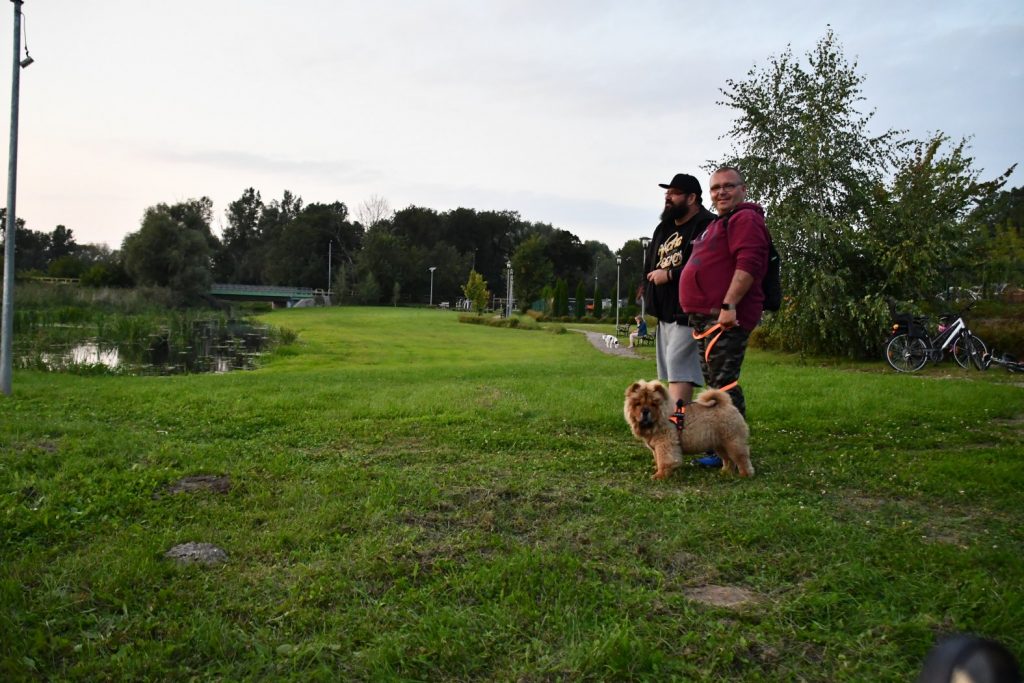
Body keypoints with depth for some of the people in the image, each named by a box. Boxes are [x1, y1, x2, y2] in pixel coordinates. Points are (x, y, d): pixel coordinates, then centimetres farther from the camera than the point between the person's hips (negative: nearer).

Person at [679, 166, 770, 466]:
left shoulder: (745, 219, -8)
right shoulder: (719, 223, 26)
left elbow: (748, 264, -21)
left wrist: (728, 305, -26)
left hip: (725, 317, -11)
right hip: (706, 317, 11)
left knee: (723, 383, -11)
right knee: (715, 381, 15)